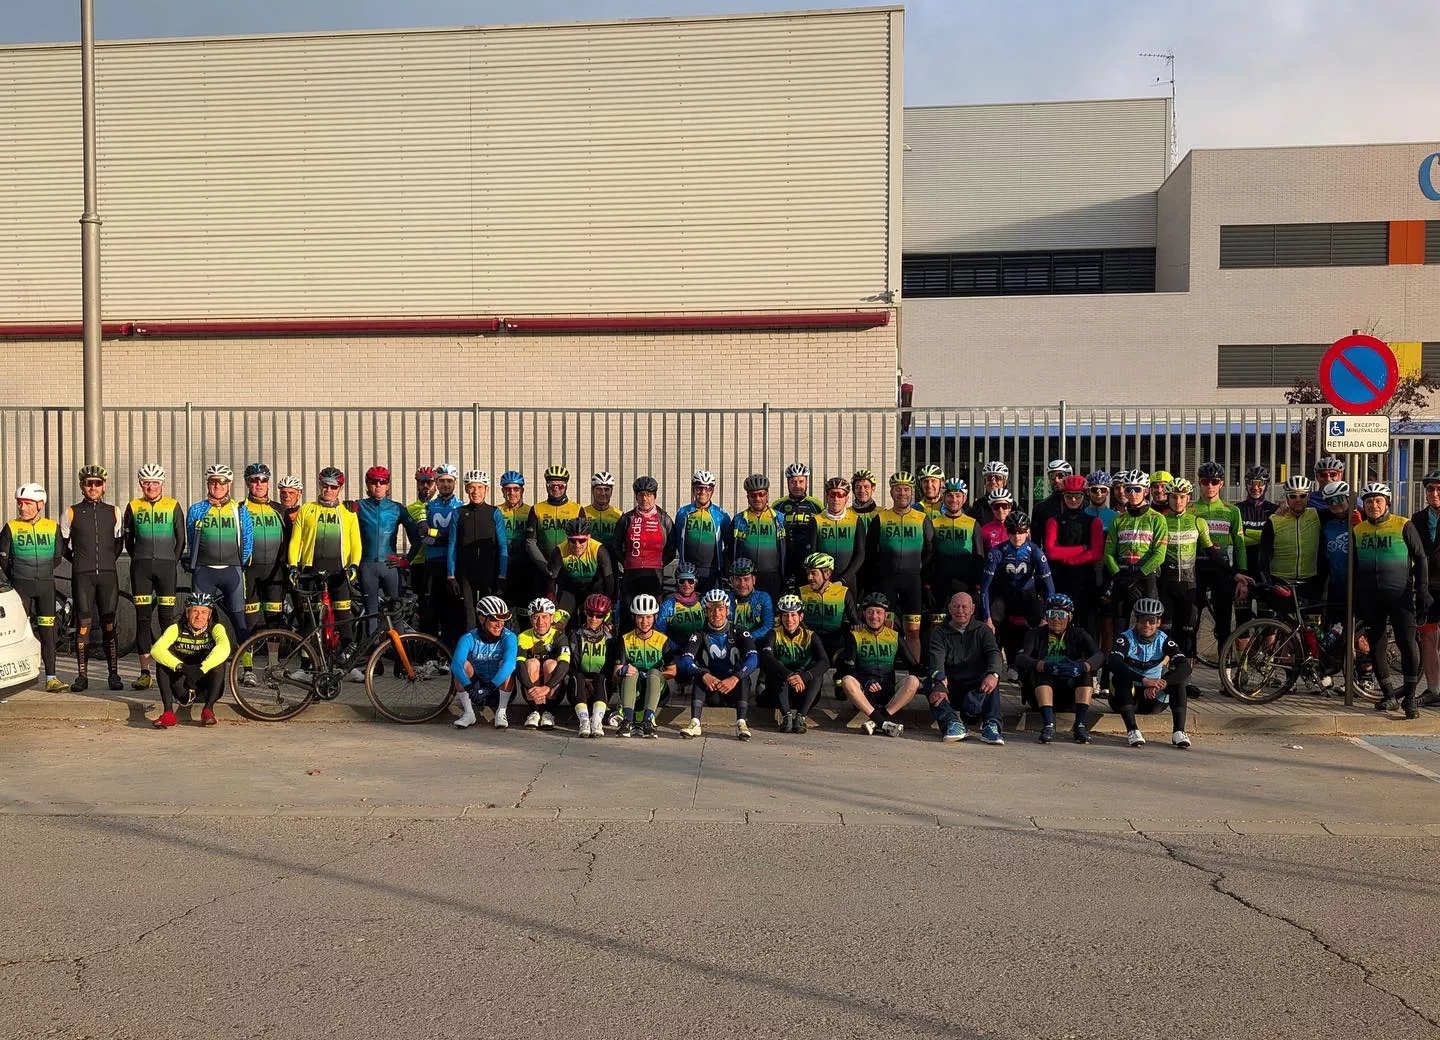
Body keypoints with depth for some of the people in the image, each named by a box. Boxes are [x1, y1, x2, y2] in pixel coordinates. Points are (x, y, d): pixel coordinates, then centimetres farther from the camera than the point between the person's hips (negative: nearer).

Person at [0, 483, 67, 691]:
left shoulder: (53, 527, 4)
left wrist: (42, 573, 12)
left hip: (46, 585, 1)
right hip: (21, 586, -1)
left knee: (48, 632, -1)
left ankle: (51, 678, -1)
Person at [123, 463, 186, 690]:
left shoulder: (173, 506, 5)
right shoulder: (133, 507, 8)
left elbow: (181, 539, 9)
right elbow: (128, 540, 15)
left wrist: (172, 563, 5)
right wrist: (139, 560, 9)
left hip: (166, 565, -1)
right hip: (141, 566, 1)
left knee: (167, 617, -2)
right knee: (142, 618, 0)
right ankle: (145, 672, 4)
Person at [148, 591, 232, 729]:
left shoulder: (216, 628, -9)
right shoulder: (176, 628, -7)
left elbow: (224, 648, -33)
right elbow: (156, 649, -25)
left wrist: (202, 668, -47)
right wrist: (180, 666, -41)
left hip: (206, 689, -1)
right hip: (182, 688, 1)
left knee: (217, 658, -26)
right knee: (162, 660, -20)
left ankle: (208, 710, -27)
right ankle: (168, 713, -27)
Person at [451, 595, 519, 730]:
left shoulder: (509, 637, -17)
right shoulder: (469, 638, -15)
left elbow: (509, 662, -36)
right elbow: (456, 664, -32)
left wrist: (490, 687, -48)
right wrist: (469, 687, -48)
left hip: (500, 688, -1)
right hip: (476, 688, 1)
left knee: (506, 665, -28)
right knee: (464, 664, -23)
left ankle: (501, 712, -18)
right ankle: (468, 713, -15)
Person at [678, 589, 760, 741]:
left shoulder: (738, 632, -1)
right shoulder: (700, 635, 2)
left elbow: (753, 657, -18)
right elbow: (685, 660, -15)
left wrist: (735, 678, -35)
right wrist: (704, 675, -34)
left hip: (735, 688, -1)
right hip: (710, 688, 1)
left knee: (744, 674, -28)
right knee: (700, 672, -26)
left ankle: (741, 723, -38)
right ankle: (695, 723, -35)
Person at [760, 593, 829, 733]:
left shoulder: (810, 636, 2)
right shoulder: (774, 635, 0)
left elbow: (825, 662, -15)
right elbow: (766, 658, -21)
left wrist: (803, 676, -34)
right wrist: (789, 675, -38)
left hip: (803, 693, 1)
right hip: (777, 691, -1)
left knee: (817, 673, -25)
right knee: (778, 671, -28)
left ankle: (801, 716, -30)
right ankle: (786, 715, -34)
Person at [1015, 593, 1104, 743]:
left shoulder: (1078, 634, 8)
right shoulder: (1036, 634, 3)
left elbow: (1099, 655, -11)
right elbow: (1020, 658, -16)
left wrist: (1082, 666, -35)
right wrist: (1045, 666, -37)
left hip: (1069, 696, 1)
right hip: (1040, 694, -1)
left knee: (1086, 672, -23)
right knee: (1041, 671, -29)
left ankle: (1079, 726, -29)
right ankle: (1048, 725, -38)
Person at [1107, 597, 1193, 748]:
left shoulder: (1164, 641, -5)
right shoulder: (1125, 639, -13)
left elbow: (1185, 666, -22)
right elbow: (1113, 663, -34)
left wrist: (1160, 684, -40)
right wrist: (1144, 680, -47)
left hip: (1151, 697, 3)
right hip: (1127, 696, -2)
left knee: (1179, 678, -19)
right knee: (1120, 677, -32)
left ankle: (1178, 731, -24)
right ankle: (1132, 730, -37)